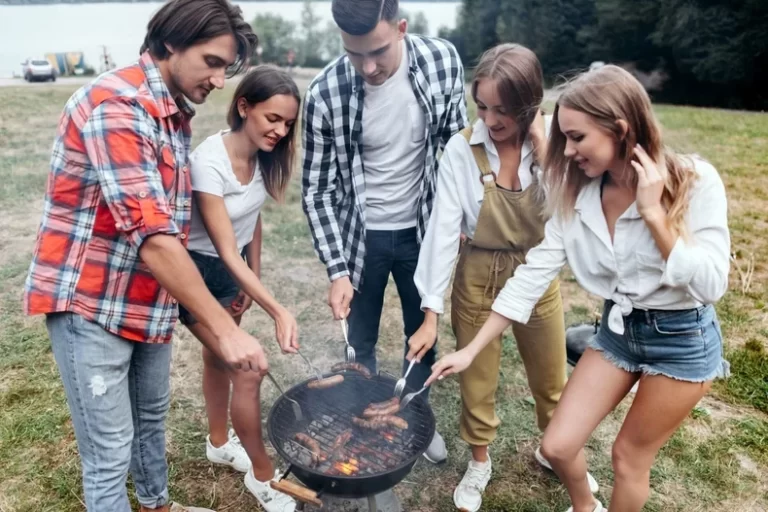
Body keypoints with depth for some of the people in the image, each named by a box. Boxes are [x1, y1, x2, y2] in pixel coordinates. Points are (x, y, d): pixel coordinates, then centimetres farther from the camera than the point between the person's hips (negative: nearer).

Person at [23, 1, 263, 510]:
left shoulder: (176, 114, 7)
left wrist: (206, 318, 12)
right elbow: (151, 236, -29)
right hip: (92, 305, -8)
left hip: (149, 302, 9)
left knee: (152, 417, 23)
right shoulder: (116, 105, -21)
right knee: (110, 453, 3)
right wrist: (225, 329, -28)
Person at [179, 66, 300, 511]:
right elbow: (226, 252, -31)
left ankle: (220, 443, 44)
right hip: (197, 272, -7)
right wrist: (278, 311, -38)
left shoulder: (263, 154, -7)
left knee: (220, 357, 22)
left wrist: (254, 281, 8)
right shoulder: (209, 162, -30)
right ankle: (262, 475, 14)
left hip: (234, 267, 7)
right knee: (248, 371, -7)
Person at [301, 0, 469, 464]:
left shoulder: (443, 61, -15)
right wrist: (337, 268, -18)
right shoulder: (326, 94, -20)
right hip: (361, 235, -2)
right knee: (360, 341, 14)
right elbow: (318, 189, -13)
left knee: (423, 332, 18)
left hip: (421, 229, 2)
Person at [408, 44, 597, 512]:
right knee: (477, 381, 15)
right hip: (479, 279, -1)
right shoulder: (462, 149, -16)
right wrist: (431, 314, -19)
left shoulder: (552, 143, -10)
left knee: (551, 379, 21)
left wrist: (541, 143, -24)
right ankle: (480, 462, 43)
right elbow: (444, 229, -18)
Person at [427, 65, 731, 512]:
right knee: (557, 446, 6)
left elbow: (711, 285, -23)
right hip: (617, 330, 4)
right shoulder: (577, 193, -9)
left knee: (630, 457, 11)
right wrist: (471, 350, -10)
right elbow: (534, 274, -9)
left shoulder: (695, 181, -20)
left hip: (682, 339, -4)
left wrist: (653, 212, -29)